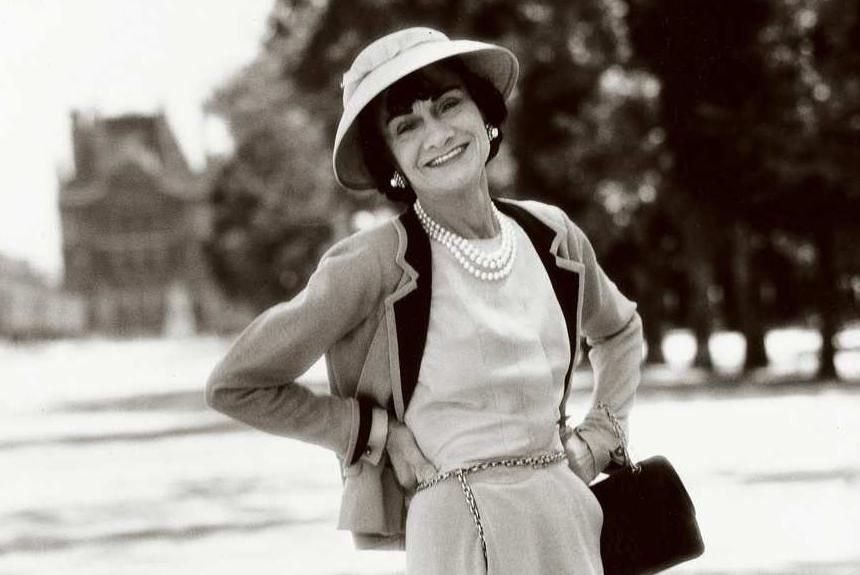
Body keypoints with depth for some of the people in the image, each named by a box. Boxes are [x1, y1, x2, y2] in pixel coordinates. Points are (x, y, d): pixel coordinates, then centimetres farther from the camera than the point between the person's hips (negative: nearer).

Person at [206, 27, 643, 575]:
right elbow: (235, 385, -5)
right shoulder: (376, 263, -11)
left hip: (567, 518, 5)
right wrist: (382, 433, -6)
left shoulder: (552, 236, 5)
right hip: (461, 529, -5)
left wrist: (600, 435, 12)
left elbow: (621, 330, 27)